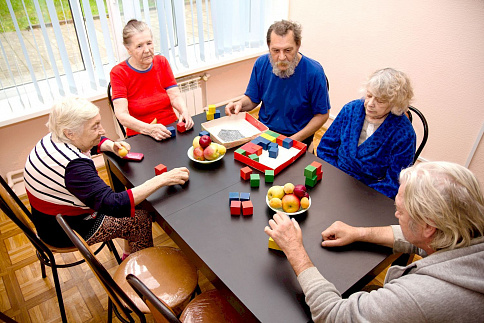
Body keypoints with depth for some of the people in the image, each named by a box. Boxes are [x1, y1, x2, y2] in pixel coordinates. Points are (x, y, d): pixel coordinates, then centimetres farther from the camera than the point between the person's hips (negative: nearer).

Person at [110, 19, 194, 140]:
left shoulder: (161, 62, 9)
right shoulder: (118, 73, -5)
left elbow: (175, 96, 2)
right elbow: (122, 115, -15)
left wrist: (184, 111, -22)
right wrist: (150, 129, -32)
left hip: (171, 129, 4)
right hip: (139, 137, -4)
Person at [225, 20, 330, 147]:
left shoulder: (314, 72, -16)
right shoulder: (261, 64, -4)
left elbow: (322, 115, -8)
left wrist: (294, 140, -17)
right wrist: (240, 104, -14)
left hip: (297, 136, -3)